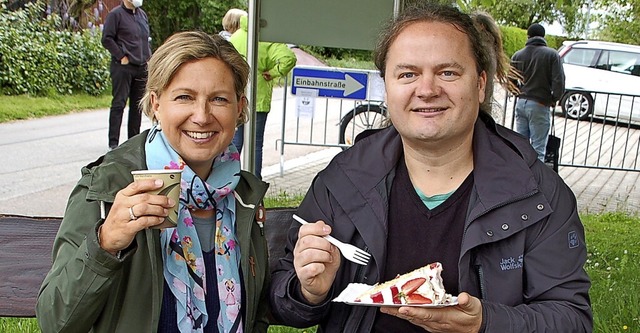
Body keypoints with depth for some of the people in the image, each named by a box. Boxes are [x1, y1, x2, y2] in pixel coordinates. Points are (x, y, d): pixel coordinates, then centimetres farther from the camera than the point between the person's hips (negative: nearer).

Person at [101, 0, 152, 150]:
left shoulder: (142, 14, 15)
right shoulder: (116, 14, -6)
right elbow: (106, 39, -10)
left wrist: (148, 57, 11)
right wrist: (122, 56, -14)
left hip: (142, 67, 7)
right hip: (122, 67, -7)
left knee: (137, 105, 11)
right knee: (118, 104, -4)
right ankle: (113, 142, 0)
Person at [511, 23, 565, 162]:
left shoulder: (518, 55, 5)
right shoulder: (552, 54, -6)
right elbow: (559, 82, -13)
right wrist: (554, 99, 3)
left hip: (521, 103, 4)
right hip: (540, 105, -4)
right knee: (538, 148, -2)